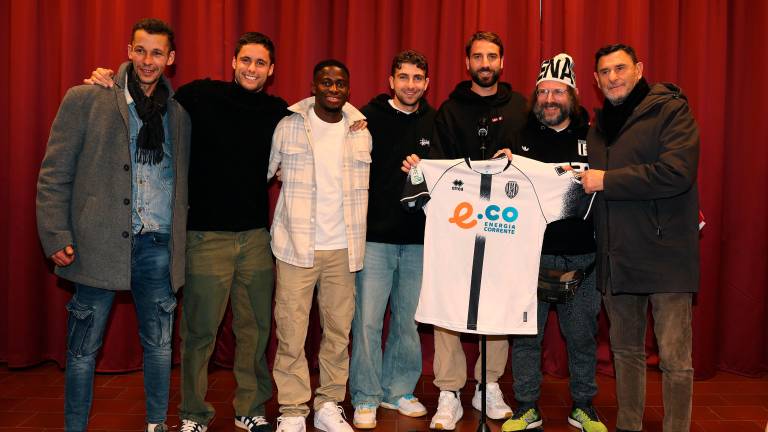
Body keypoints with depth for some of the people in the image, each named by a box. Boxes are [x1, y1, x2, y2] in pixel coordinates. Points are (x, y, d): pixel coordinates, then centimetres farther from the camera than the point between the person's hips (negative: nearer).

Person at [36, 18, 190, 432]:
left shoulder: (179, 112, 9)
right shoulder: (85, 99, 0)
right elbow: (53, 175, -2)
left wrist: (183, 238, 6)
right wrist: (57, 238, -9)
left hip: (158, 247, 3)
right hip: (99, 244, -3)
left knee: (160, 344, 12)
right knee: (84, 348, 7)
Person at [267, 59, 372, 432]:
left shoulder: (361, 131, 8)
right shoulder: (289, 125, 1)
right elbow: (263, 172, 6)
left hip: (343, 247, 3)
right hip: (296, 246, -2)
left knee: (339, 330, 8)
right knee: (291, 331, -1)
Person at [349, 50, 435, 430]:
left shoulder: (434, 122, 7)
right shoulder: (369, 117, -2)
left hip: (419, 240, 3)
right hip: (375, 237, -3)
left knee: (409, 319, 12)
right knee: (367, 319, 0)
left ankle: (398, 391, 28)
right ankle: (365, 398, 15)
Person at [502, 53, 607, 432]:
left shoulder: (592, 137, 6)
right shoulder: (520, 135, 7)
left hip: (581, 256, 0)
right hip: (529, 252, 0)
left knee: (582, 334, 9)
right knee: (525, 333, 5)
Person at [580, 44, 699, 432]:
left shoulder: (671, 110, -5)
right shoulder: (599, 125, 17)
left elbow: (676, 173, -20)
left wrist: (606, 180, -15)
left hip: (664, 254, -6)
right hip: (616, 255, 7)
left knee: (674, 359, -3)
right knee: (625, 349, 16)